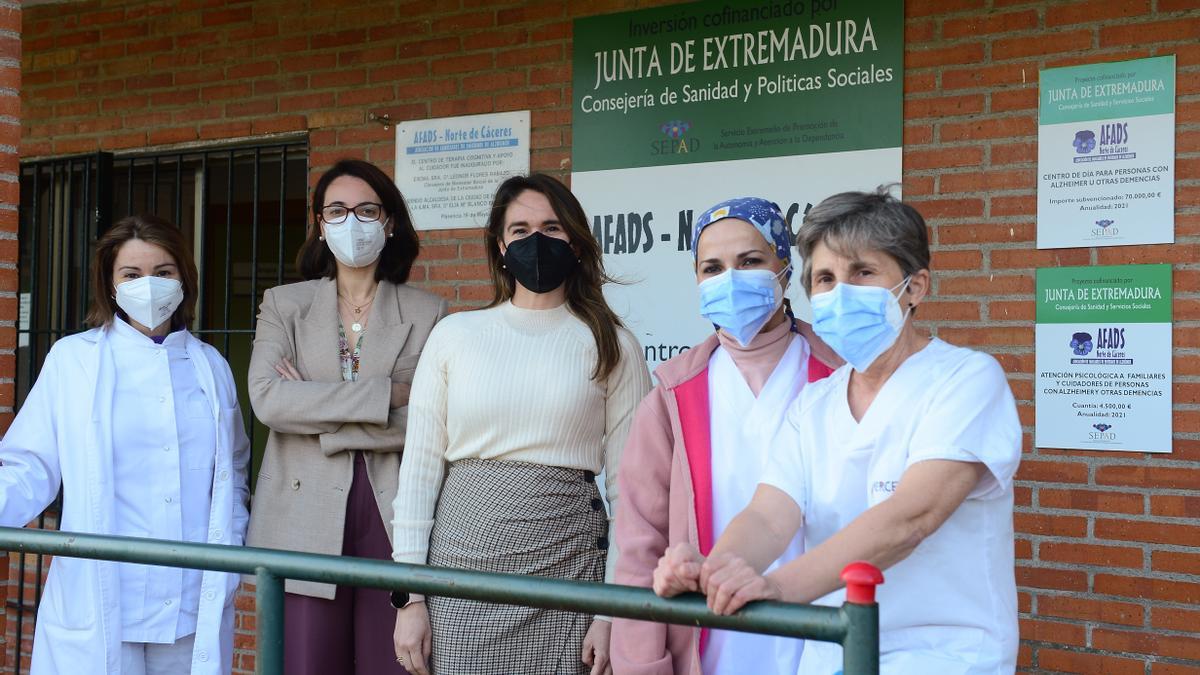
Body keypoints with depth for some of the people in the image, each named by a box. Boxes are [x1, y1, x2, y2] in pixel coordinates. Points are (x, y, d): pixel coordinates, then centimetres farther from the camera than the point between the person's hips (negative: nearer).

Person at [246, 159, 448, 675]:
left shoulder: (427, 314, 7)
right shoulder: (284, 305, 11)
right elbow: (266, 399, -6)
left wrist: (315, 410, -7)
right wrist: (383, 395, -11)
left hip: (393, 520, 0)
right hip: (306, 524, 1)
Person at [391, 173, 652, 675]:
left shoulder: (611, 346, 3)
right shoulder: (454, 335, 6)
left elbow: (627, 483, 1)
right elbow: (420, 464, 4)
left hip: (564, 563, -1)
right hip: (459, 558, 1)